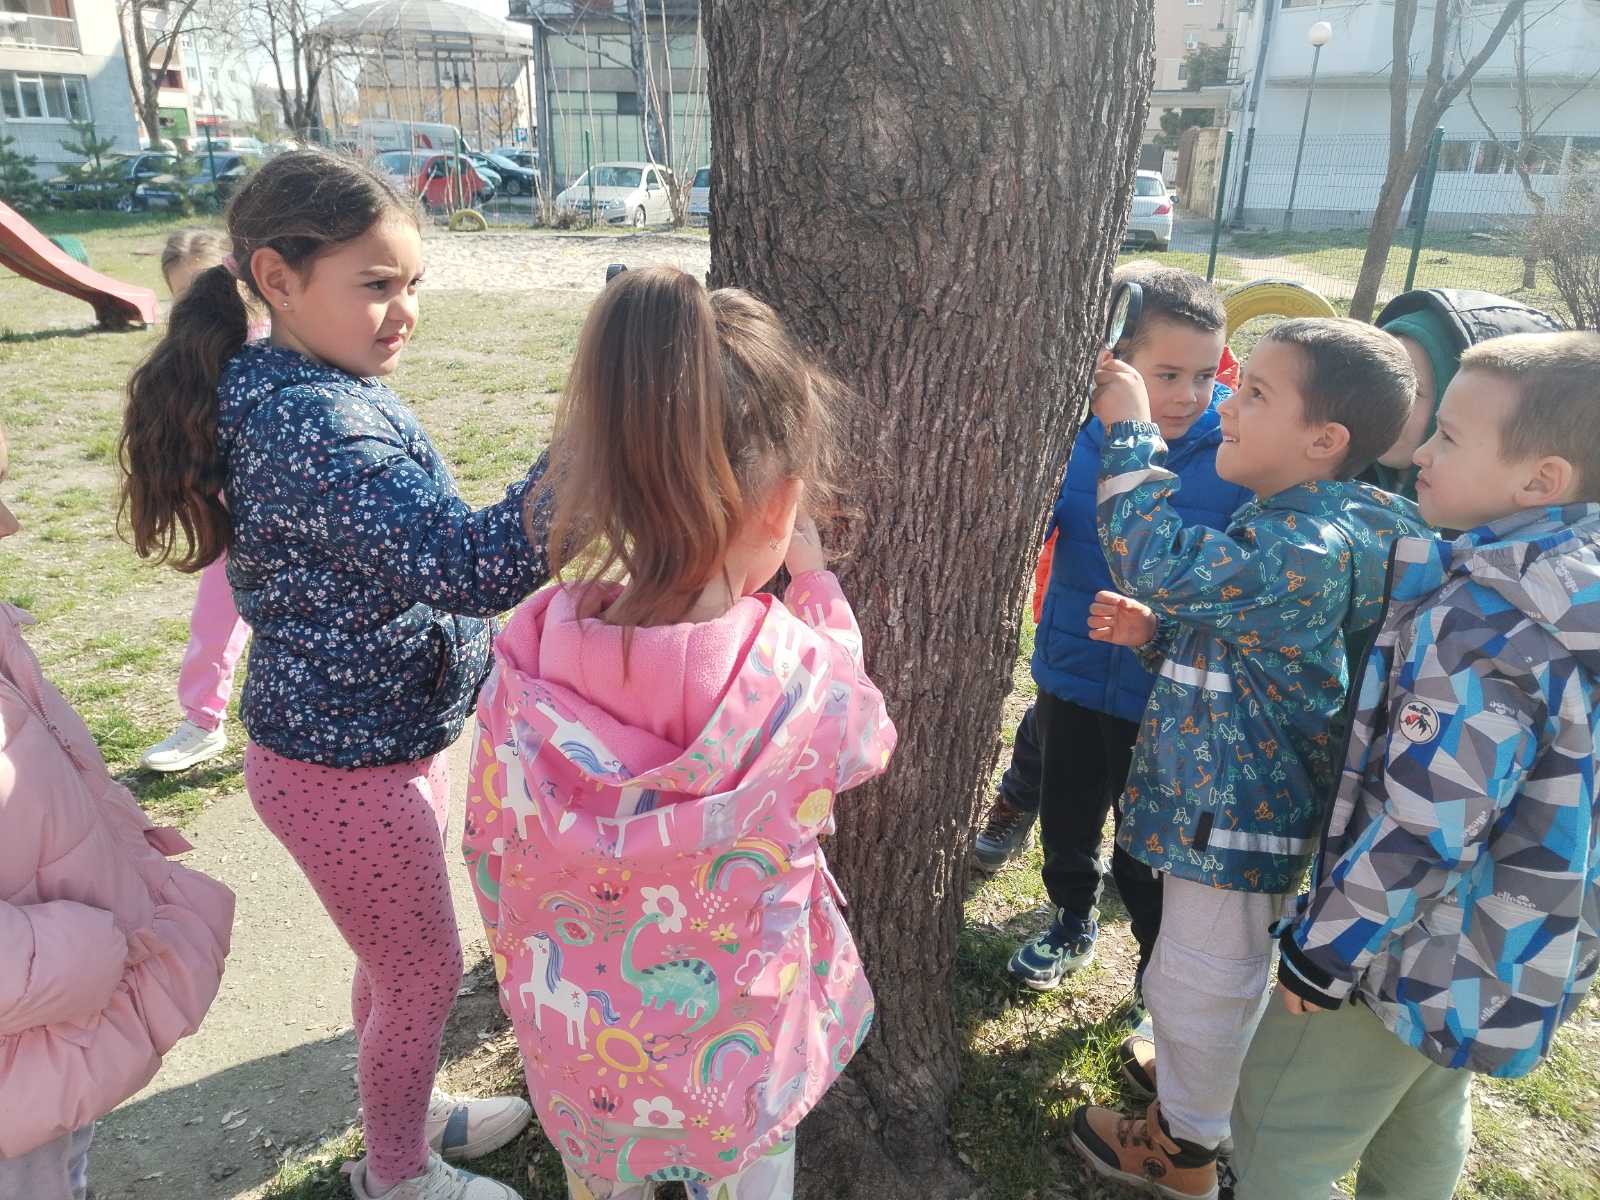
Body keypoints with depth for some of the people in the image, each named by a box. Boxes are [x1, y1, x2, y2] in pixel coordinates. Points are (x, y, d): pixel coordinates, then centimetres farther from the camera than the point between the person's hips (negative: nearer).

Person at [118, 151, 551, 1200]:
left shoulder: (304, 391, 3)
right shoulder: (315, 425, -29)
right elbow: (475, 566, -39)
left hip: (376, 738, 9)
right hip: (349, 768, -9)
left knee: (397, 959, 28)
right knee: (426, 976, 14)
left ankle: (403, 1107, 53)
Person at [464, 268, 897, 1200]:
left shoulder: (527, 662, -25)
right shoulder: (806, 678, -33)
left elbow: (498, 869, -8)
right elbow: (862, 740, -6)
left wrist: (540, 1004, 11)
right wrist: (816, 580, -1)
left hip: (580, 1056, 3)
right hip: (737, 1057, -2)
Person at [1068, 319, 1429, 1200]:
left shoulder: (1311, 549, -28)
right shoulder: (1300, 526, 5)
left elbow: (1159, 561, -34)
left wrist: (1129, 430, -23)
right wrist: (1152, 630, -6)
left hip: (1238, 810, -9)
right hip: (1230, 792, 9)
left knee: (1199, 978, 12)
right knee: (1220, 972, 29)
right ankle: (1194, 1074, 54)